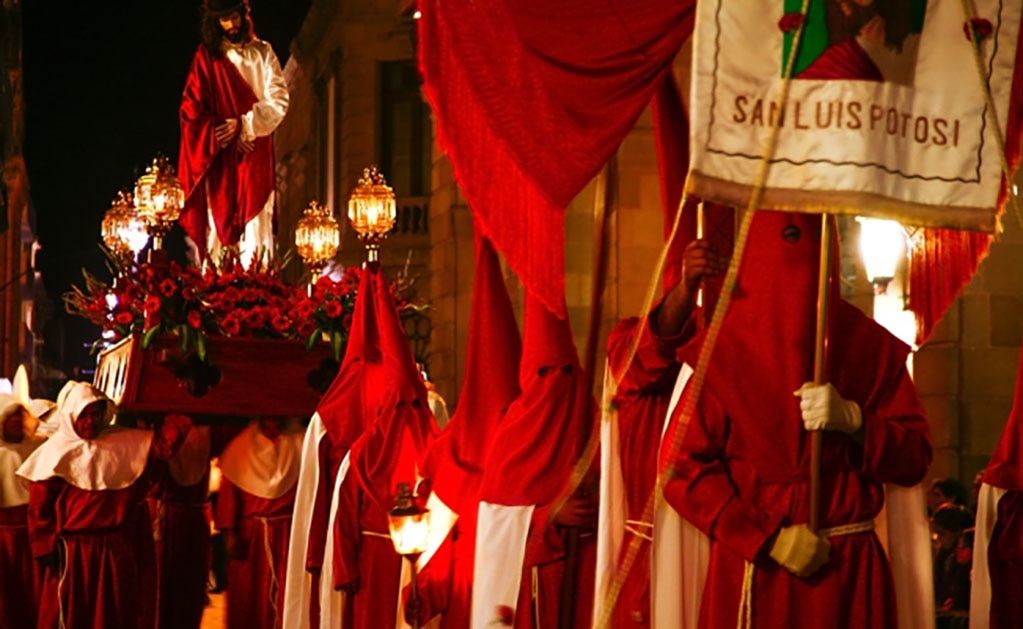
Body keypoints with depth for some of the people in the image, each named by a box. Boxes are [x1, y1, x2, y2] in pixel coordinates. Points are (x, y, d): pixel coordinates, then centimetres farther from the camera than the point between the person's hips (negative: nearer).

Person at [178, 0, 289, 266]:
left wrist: (243, 126, -11)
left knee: (254, 230, -6)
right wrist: (225, 138, -9)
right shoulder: (206, 56, 6)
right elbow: (192, 108, 1)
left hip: (254, 155, 0)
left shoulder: (262, 53, 8)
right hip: (218, 159, 0)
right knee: (219, 225, -4)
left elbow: (278, 101, 0)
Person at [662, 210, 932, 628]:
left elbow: (916, 457, 2)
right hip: (752, 571, -2)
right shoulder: (723, 349, -4)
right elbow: (681, 467, -9)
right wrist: (768, 541, -14)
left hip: (850, 569, 2)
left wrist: (852, 420, -16)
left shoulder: (870, 345, 2)